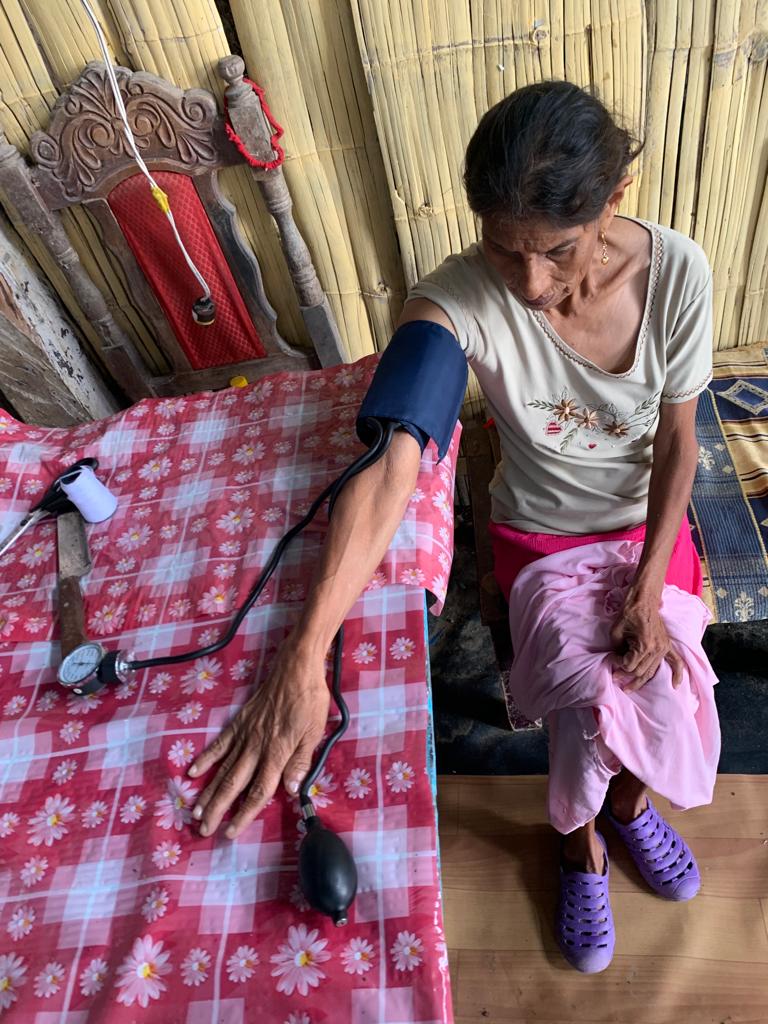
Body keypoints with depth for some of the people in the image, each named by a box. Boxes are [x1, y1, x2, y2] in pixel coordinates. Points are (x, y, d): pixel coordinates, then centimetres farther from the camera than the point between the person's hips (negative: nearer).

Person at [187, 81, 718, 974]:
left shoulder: (679, 272, -23)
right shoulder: (454, 301, -31)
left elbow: (677, 439, -11)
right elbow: (387, 469, -44)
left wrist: (648, 587, -17)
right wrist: (301, 664, -54)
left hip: (649, 520, 3)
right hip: (538, 536, -2)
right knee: (583, 716, -7)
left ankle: (631, 802, 44)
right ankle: (580, 848, 33)